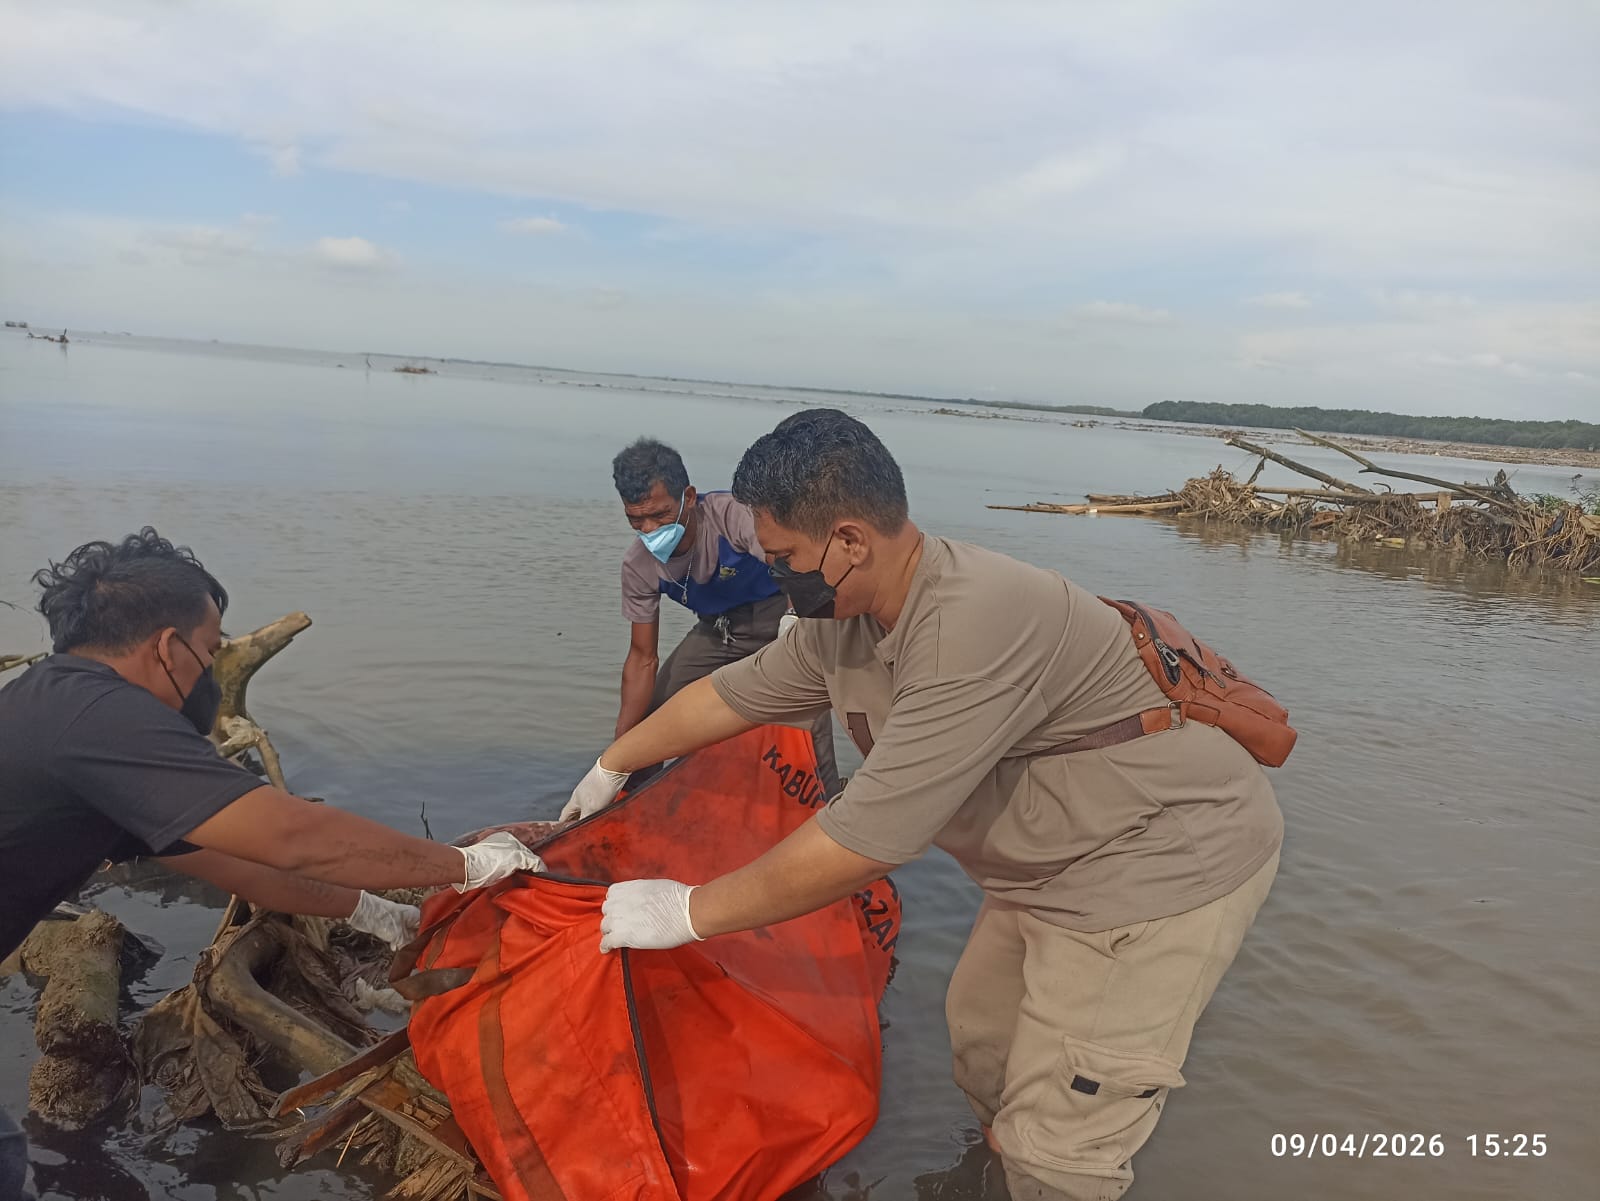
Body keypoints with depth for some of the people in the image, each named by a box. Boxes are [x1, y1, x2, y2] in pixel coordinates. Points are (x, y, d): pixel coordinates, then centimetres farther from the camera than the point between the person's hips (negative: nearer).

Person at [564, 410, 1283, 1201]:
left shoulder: (974, 627, -34)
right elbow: (731, 693, 11)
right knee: (981, 1036, 23)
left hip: (1167, 859, -9)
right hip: (1057, 866, 9)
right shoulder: (842, 619, -4)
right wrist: (611, 766, 24)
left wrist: (689, 913, -20)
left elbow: (865, 841, -32)